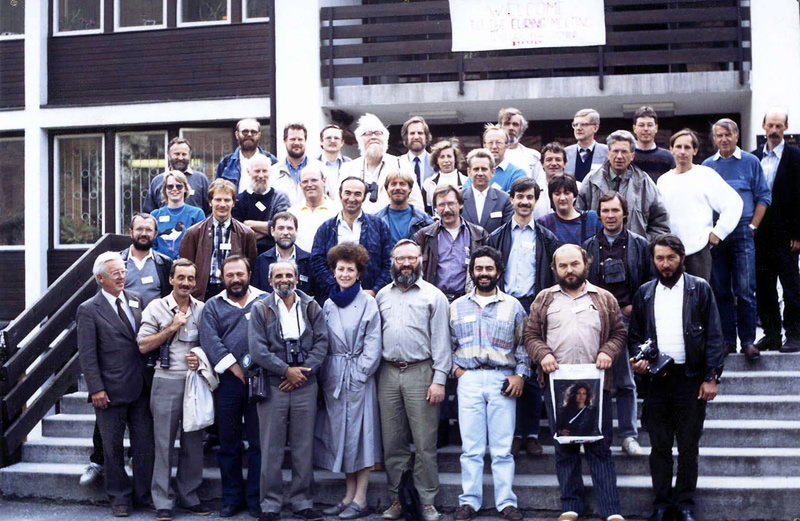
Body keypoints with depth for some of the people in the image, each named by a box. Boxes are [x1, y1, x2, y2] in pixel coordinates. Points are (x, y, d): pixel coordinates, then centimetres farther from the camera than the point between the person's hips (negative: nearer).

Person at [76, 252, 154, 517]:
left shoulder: (136, 300, 7)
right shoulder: (88, 310, -6)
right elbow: (87, 355, -8)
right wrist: (96, 388, -13)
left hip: (141, 387, 4)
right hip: (111, 391, -4)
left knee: (144, 443, 10)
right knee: (113, 447, 9)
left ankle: (144, 495, 23)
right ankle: (120, 498, 22)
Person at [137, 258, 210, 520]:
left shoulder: (202, 309, 9)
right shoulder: (156, 307, 2)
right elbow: (143, 346, -3)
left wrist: (201, 358, -6)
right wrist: (172, 327, -10)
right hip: (167, 381, -3)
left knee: (193, 442, 6)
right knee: (164, 442, 0)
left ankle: (189, 497, 17)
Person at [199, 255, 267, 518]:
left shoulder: (265, 301, 8)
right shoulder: (213, 306, 10)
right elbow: (210, 341, -3)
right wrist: (234, 367, -13)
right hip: (227, 381, 1)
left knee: (258, 443, 2)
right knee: (228, 444, 8)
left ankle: (255, 499, 12)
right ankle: (231, 498, 19)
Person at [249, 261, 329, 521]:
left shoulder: (311, 307, 10)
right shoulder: (260, 309, 3)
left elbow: (321, 342, 2)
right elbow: (257, 348, -6)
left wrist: (304, 370, -10)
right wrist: (286, 370, -13)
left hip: (305, 385, 2)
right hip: (272, 387, -2)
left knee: (304, 448, 7)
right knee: (271, 449, 2)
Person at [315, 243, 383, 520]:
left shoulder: (367, 304, -5)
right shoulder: (329, 304, 11)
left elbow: (373, 346, -8)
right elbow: (323, 343, 13)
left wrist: (359, 375, -13)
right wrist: (324, 376, 4)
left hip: (358, 378, -5)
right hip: (332, 379, 5)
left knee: (360, 432, -2)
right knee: (339, 433, 8)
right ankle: (349, 494, 17)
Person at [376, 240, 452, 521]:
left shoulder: (433, 295, 2)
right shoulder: (382, 295, 14)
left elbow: (441, 339, -2)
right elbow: (375, 335, 15)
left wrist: (439, 380, -9)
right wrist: (373, 371, 5)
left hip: (420, 373, -4)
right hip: (387, 374, 4)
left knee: (424, 443, -2)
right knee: (392, 442, 8)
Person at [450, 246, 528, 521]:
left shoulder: (513, 306, 9)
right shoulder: (457, 307, 13)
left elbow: (522, 345, 8)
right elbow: (449, 343, 17)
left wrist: (520, 374, -2)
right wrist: (454, 367, 3)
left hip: (503, 380, -1)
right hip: (469, 379, 1)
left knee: (503, 448, 1)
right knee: (471, 447, 1)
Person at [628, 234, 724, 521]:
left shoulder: (700, 289, 2)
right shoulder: (645, 293, 10)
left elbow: (714, 336, -1)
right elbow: (635, 334, 15)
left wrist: (711, 377, -7)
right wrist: (638, 357, -5)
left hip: (691, 378, -2)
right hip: (656, 379, 2)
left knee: (688, 446, 6)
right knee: (659, 445, 7)